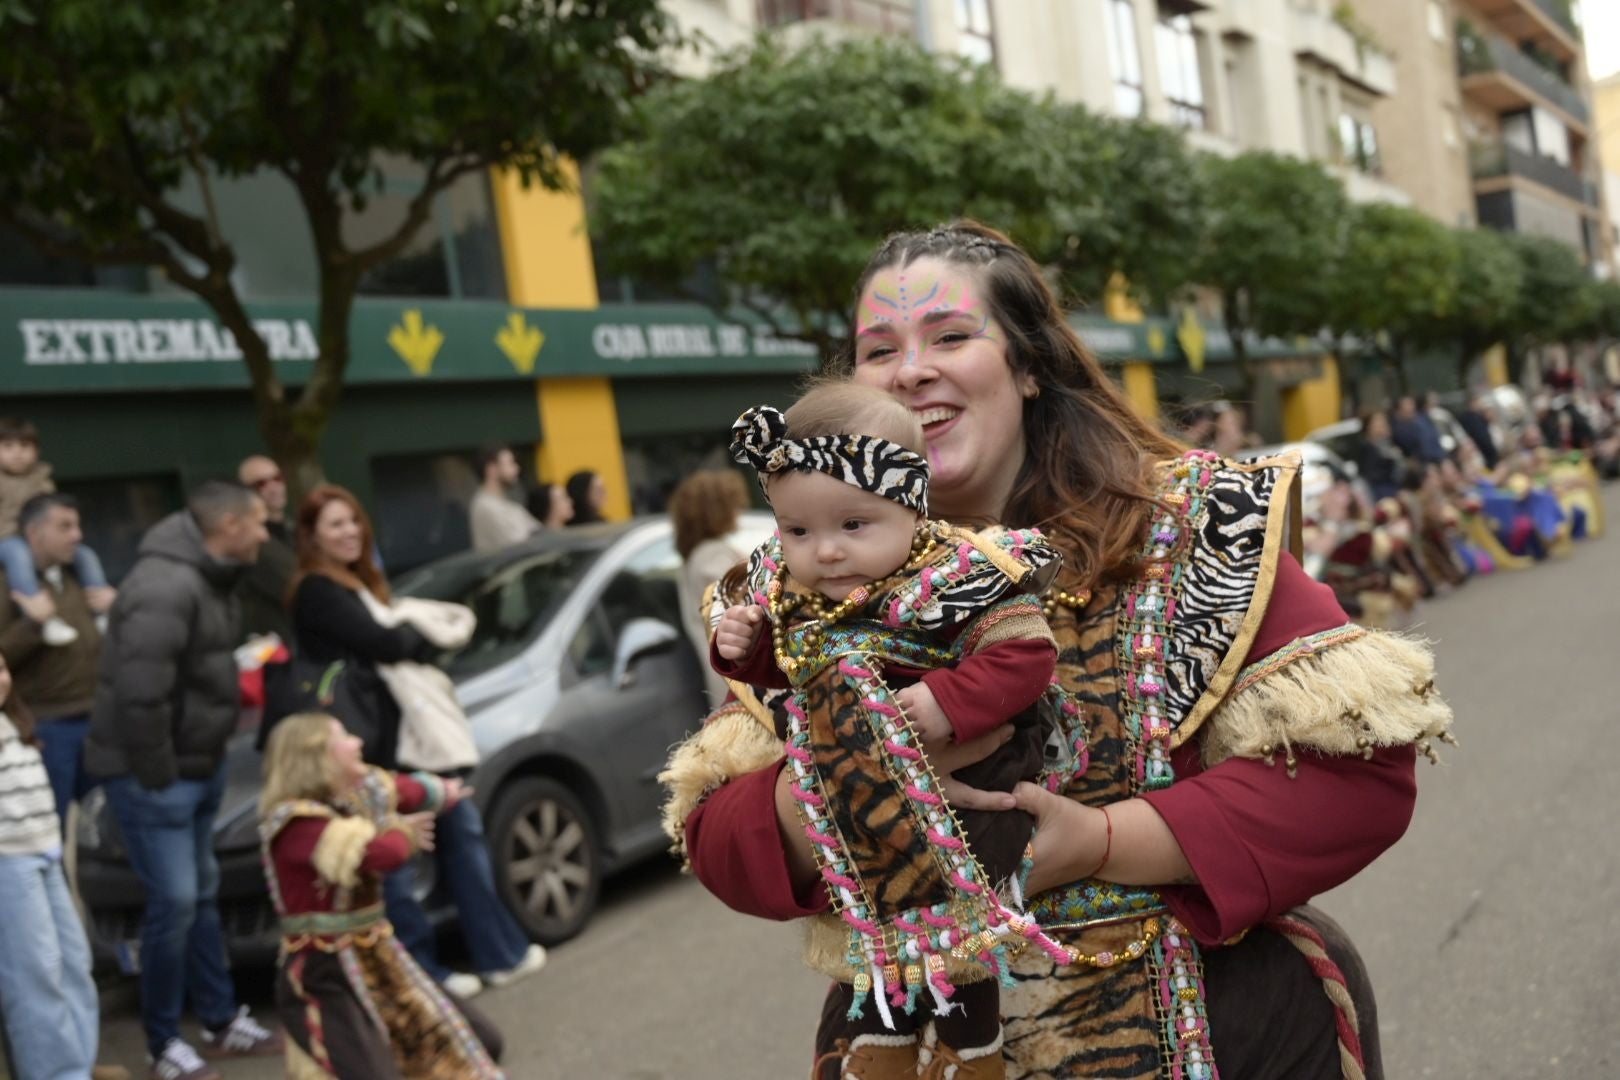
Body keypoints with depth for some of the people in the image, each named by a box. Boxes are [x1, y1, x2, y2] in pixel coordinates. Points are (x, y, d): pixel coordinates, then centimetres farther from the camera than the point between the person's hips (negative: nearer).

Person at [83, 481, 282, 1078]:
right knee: (174, 903, -3)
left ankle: (222, 1022, 29)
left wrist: (206, 758, 11)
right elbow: (140, 694, -30)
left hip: (200, 765, 10)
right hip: (152, 774, -10)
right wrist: (157, 774, -21)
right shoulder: (166, 588, -26)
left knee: (202, 896, 17)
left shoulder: (209, 576, 7)